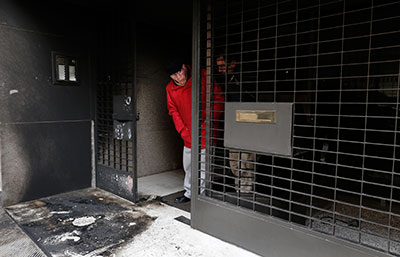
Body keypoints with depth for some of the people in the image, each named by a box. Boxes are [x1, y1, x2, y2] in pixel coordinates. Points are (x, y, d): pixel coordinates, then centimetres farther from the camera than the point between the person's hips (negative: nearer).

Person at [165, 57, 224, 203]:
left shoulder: (202, 78, -13)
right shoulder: (170, 89, 1)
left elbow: (219, 99, -9)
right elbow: (174, 112, 9)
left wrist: (208, 121, -15)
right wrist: (183, 132, -2)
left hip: (204, 132, -5)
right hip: (188, 136, 5)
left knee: (202, 167, -1)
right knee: (188, 166, 17)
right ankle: (189, 193, 37)